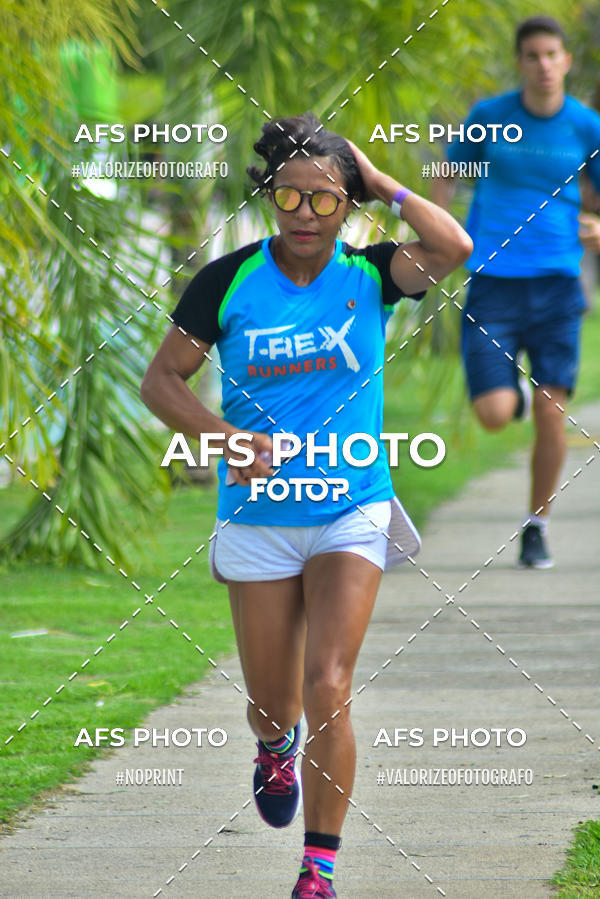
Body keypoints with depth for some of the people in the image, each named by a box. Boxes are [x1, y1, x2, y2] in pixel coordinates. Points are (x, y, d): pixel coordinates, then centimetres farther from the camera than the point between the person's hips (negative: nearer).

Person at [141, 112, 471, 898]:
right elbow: (161, 380, 0)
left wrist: (383, 184, -14)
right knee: (271, 705, 11)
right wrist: (226, 437, -16)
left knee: (327, 688, -15)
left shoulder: (370, 274, -5)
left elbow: (455, 249, -24)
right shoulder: (229, 281, -5)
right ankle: (276, 750, 50)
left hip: (351, 514, -1)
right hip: (256, 517, 1)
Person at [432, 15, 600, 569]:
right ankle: (515, 389, 26)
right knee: (495, 415, -12)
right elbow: (447, 179, 14)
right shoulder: (488, 117, 1)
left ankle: (537, 527, 13)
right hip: (492, 282, 0)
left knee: (551, 414, -5)